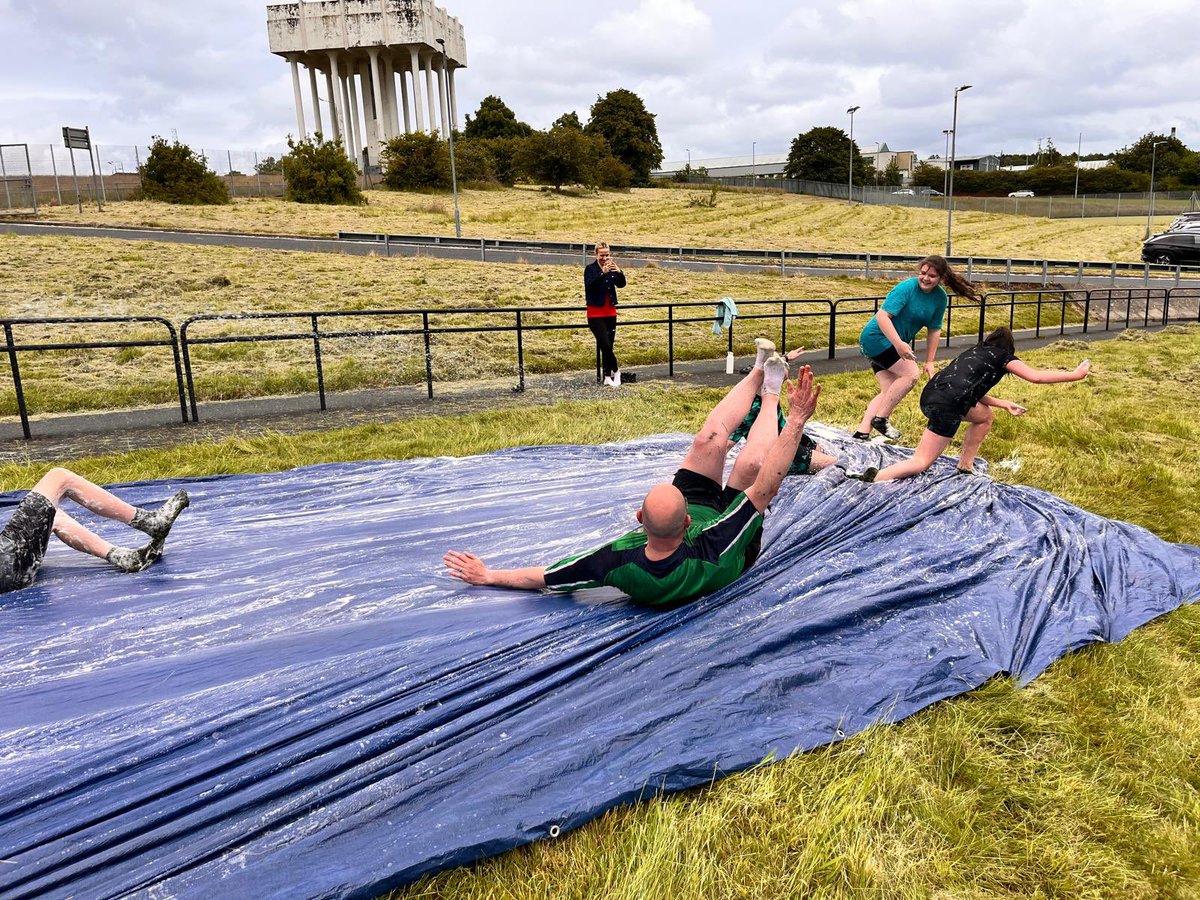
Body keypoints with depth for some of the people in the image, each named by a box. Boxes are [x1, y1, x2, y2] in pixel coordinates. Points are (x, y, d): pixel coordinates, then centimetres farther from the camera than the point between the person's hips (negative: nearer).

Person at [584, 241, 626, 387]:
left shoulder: (612, 268, 7)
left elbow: (621, 284, -5)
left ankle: (608, 378, 14)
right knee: (606, 345, -12)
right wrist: (603, 273, -33)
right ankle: (616, 371, 8)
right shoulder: (590, 268, -5)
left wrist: (619, 272, -24)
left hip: (610, 312, 4)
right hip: (596, 313, -4)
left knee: (608, 346, 6)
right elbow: (590, 285, -22)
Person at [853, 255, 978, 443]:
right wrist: (899, 343, -38)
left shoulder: (940, 297, 0)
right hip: (877, 337, -8)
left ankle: (862, 433, -1)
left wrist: (929, 362, 4)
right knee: (911, 373, -18)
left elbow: (934, 330, 7)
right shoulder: (907, 288, -21)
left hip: (894, 343, 8)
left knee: (889, 391, 0)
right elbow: (882, 316, -28)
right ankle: (880, 419, -11)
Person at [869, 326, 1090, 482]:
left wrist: (1003, 404, 35)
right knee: (921, 463, -10)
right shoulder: (1002, 355, 13)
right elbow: (1036, 376, 2)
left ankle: (966, 465, 29)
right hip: (946, 406, -8)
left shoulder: (975, 352, 32)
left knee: (984, 416, 31)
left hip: (932, 393, 8)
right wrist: (1075, 374, 11)